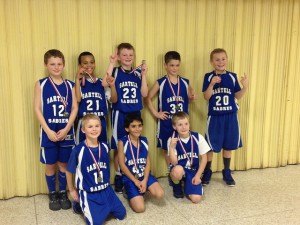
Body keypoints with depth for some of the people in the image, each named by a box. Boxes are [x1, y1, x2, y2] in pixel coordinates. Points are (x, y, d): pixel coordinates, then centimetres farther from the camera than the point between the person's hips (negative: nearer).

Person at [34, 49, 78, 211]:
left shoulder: (70, 85, 3)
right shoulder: (41, 84, -2)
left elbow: (75, 108, -1)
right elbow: (37, 109, -6)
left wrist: (66, 128, -12)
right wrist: (48, 130, -13)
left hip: (66, 131, 1)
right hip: (49, 132, -1)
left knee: (64, 164, 11)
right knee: (50, 165, 8)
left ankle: (63, 194, 26)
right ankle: (52, 195, 25)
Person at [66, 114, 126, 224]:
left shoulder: (105, 147, -3)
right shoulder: (78, 150, -19)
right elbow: (69, 171, -4)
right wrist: (72, 190, 4)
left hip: (106, 190, 5)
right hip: (88, 193, -5)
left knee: (121, 214, 4)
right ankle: (80, 204, 12)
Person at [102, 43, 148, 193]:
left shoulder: (138, 72, 6)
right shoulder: (115, 71, -4)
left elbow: (144, 94, -1)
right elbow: (105, 83, -24)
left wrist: (143, 75, -7)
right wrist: (111, 64, -22)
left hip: (135, 113, 3)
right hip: (120, 114, -3)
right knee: (119, 147, 5)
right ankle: (118, 177, 18)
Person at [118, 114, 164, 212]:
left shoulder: (144, 141, 5)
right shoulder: (122, 142, -8)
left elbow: (148, 162, 4)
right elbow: (122, 165, -9)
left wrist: (145, 180, -10)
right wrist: (135, 181, -13)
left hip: (145, 175, 4)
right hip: (130, 177, -4)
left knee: (159, 194, -21)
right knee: (140, 208, -17)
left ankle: (140, 190, 8)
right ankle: (128, 191, 12)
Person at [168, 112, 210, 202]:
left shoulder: (198, 137, -10)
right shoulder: (172, 140, -12)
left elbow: (204, 158, -1)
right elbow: (174, 163, -16)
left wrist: (198, 175, -6)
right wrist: (171, 147, -29)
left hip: (193, 171, 1)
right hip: (179, 170, -1)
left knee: (196, 199, -17)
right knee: (177, 170, -38)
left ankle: (187, 184, 18)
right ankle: (177, 187, -2)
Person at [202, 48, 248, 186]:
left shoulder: (232, 76, 1)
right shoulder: (209, 77, -4)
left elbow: (238, 96, 4)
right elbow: (206, 97, -9)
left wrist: (245, 87, -14)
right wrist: (212, 84, -23)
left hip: (230, 116, 2)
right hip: (214, 117, -2)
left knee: (228, 146, 12)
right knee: (210, 146, 4)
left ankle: (227, 173, 28)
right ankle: (207, 173, 22)